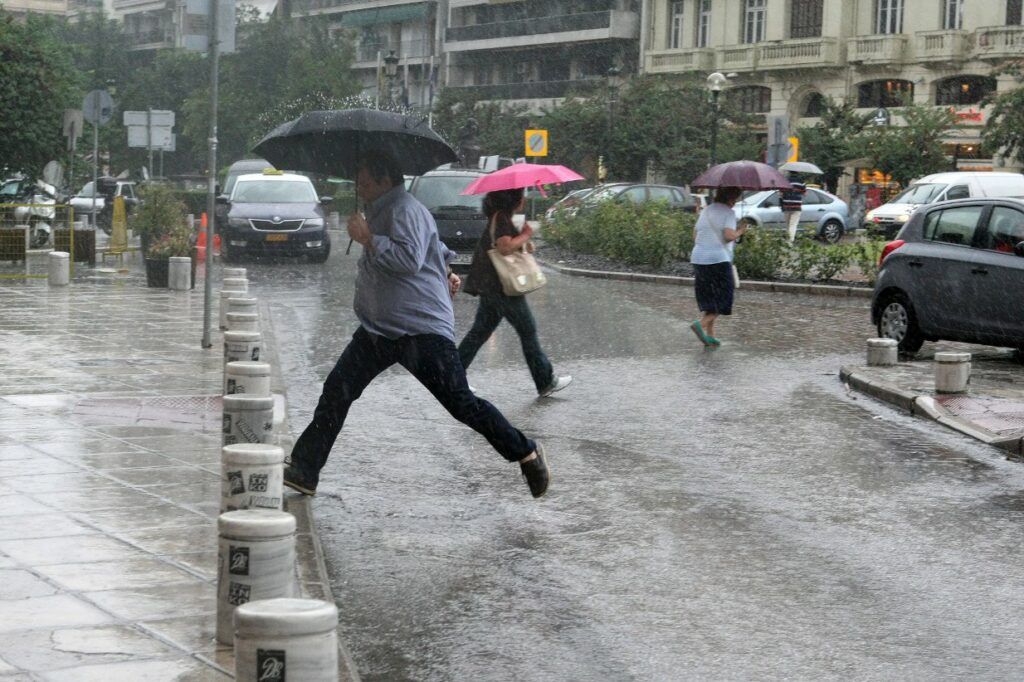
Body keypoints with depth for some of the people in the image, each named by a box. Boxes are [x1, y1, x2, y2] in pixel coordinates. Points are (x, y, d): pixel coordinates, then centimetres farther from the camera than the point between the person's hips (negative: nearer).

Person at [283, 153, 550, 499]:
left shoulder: (405, 211, -12)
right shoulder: (382, 211, 21)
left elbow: (410, 259, -26)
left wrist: (367, 237, -19)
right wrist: (446, 272, 29)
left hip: (421, 330, -10)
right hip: (379, 329, 10)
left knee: (462, 405, -7)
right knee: (336, 390, 0)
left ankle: (526, 454, 9)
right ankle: (304, 471, 2)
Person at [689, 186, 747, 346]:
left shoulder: (705, 211, 14)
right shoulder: (728, 213, -7)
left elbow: (695, 236, 14)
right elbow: (729, 235, -19)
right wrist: (740, 232, -1)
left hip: (698, 259, 7)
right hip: (718, 260, -7)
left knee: (708, 297, 16)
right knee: (723, 298, 2)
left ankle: (710, 335, 14)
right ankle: (701, 324, -16)